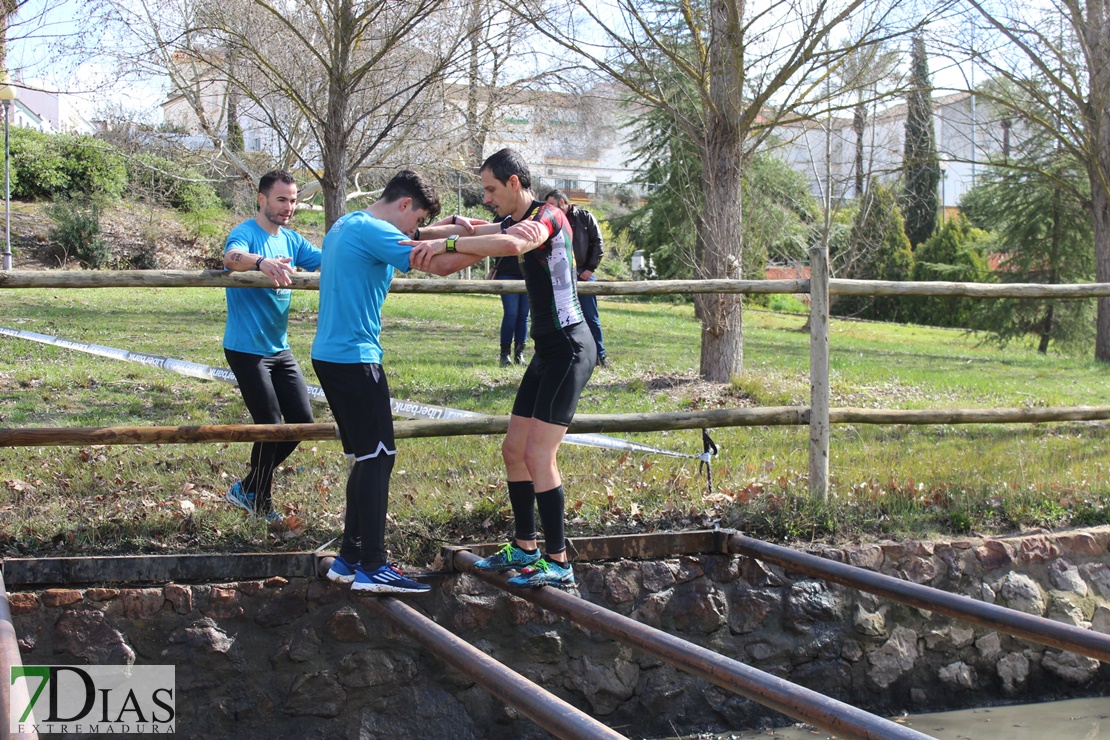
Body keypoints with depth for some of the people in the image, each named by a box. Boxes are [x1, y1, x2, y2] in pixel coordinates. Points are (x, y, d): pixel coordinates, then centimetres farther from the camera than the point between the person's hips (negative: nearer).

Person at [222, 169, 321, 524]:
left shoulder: (291, 240, 9)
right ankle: (259, 501, 16)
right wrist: (262, 262, -58)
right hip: (247, 349, -8)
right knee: (270, 427, -5)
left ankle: (249, 488, 23)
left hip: (280, 349, 8)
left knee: (301, 421, 9)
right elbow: (232, 257, -36)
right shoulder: (246, 233, -14)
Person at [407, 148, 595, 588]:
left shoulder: (549, 218, -17)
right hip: (548, 351, 10)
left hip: (569, 349, -10)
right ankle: (524, 548, 23)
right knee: (514, 450, 12)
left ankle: (557, 563, -7)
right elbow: (471, 231, 25)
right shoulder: (516, 221, 14)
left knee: (539, 456, -13)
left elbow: (511, 244, -38)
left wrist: (446, 243, -34)